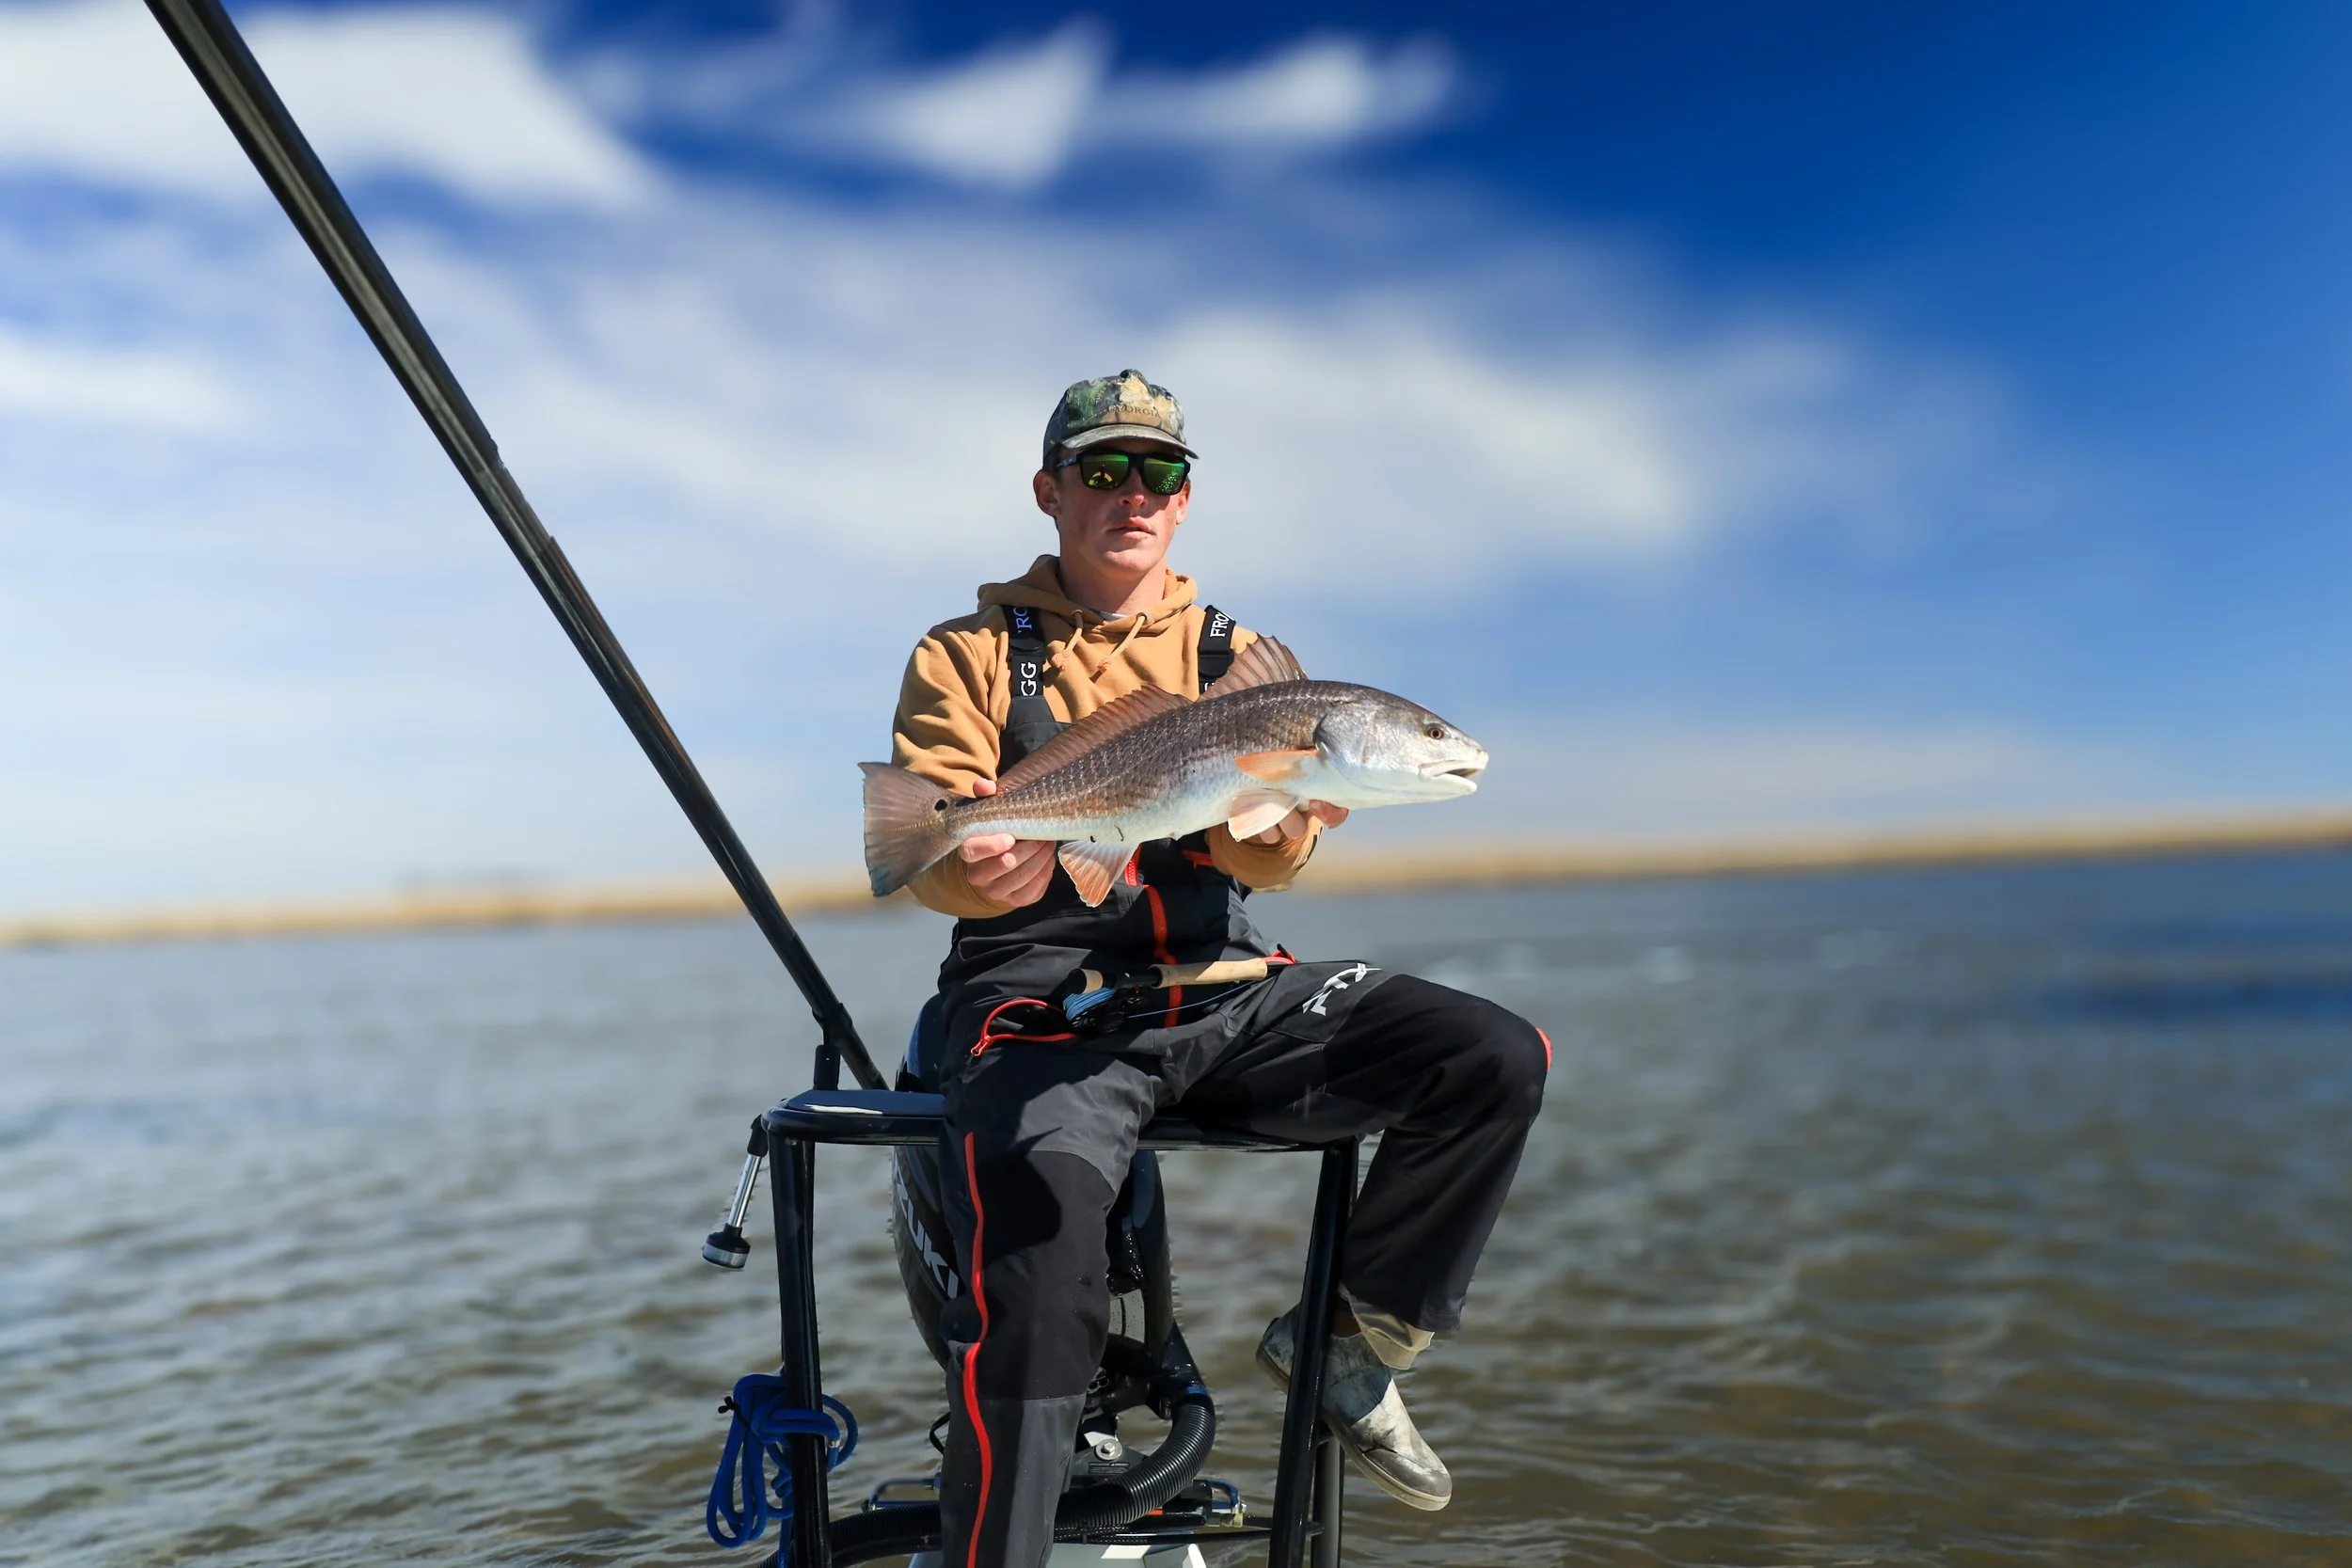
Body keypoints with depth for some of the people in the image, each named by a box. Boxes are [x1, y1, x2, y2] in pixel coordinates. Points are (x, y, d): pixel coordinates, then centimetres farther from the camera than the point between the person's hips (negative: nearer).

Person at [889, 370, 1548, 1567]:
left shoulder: (1235, 659, 15)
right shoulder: (970, 655, 10)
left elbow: (1262, 861, 1)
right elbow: (932, 849, -5)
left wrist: (1283, 822, -24)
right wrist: (978, 870, -29)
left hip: (1224, 995, 4)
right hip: (1043, 1003, -3)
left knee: (1497, 1062, -14)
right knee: (1037, 1291, -31)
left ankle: (1349, 1340, 5)